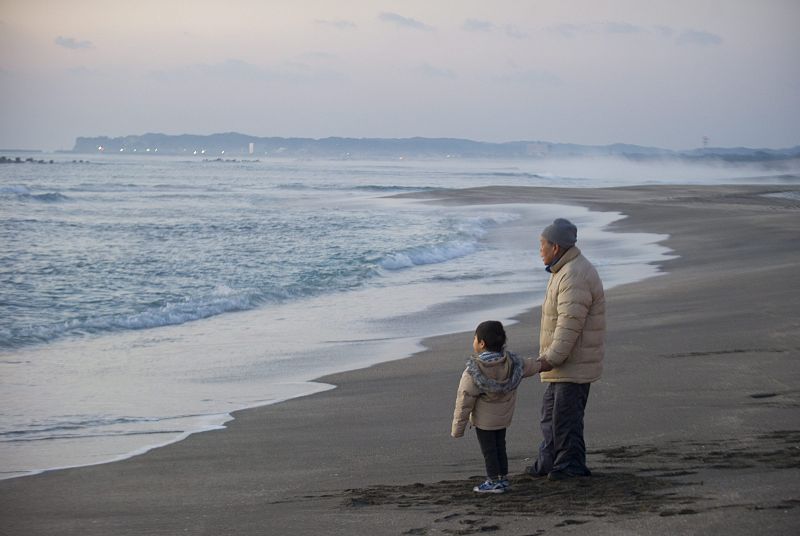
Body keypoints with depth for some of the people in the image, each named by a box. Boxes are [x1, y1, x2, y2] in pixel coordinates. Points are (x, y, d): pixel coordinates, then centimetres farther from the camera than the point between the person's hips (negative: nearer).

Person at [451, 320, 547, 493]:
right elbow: (531, 366, 11)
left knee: (488, 449, 6)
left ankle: (494, 481, 11)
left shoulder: (473, 372, -25)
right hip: (504, 416, 6)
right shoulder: (512, 362, -8)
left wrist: (458, 428, -13)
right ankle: (503, 478, 24)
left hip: (484, 419, -6)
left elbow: (464, 402, -20)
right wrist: (544, 363, 33)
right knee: (499, 447, 18)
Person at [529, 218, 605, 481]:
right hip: (563, 361, 11)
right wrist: (549, 357, 21)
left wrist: (552, 358, -26)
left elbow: (570, 324, -26)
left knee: (565, 413, -6)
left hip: (574, 363, -11)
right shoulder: (563, 271, 14)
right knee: (551, 410, 16)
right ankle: (548, 462, 24)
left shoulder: (575, 277, -21)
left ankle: (570, 464, 3)